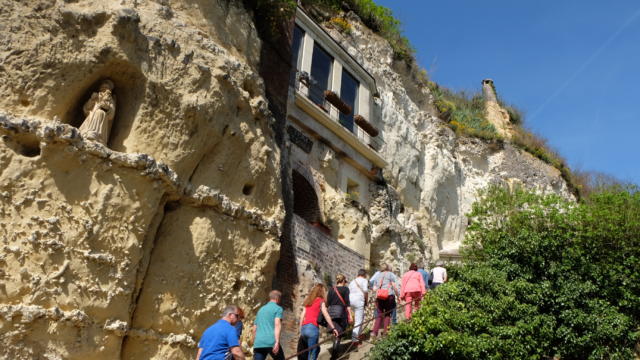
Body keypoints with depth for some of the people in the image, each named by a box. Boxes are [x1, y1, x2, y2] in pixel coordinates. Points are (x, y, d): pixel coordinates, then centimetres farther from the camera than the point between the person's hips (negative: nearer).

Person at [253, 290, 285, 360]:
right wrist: (277, 342, -20)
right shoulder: (278, 308, 4)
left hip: (258, 344, 5)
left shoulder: (261, 309, 23)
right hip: (271, 342, -5)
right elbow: (277, 324, -12)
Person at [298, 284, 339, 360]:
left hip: (304, 328, 6)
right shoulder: (321, 301, 5)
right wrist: (333, 328, 0)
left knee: (316, 348, 22)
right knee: (312, 353, -3)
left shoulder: (308, 300, 20)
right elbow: (326, 315, -2)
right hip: (312, 328, -6)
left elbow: (302, 315, 16)